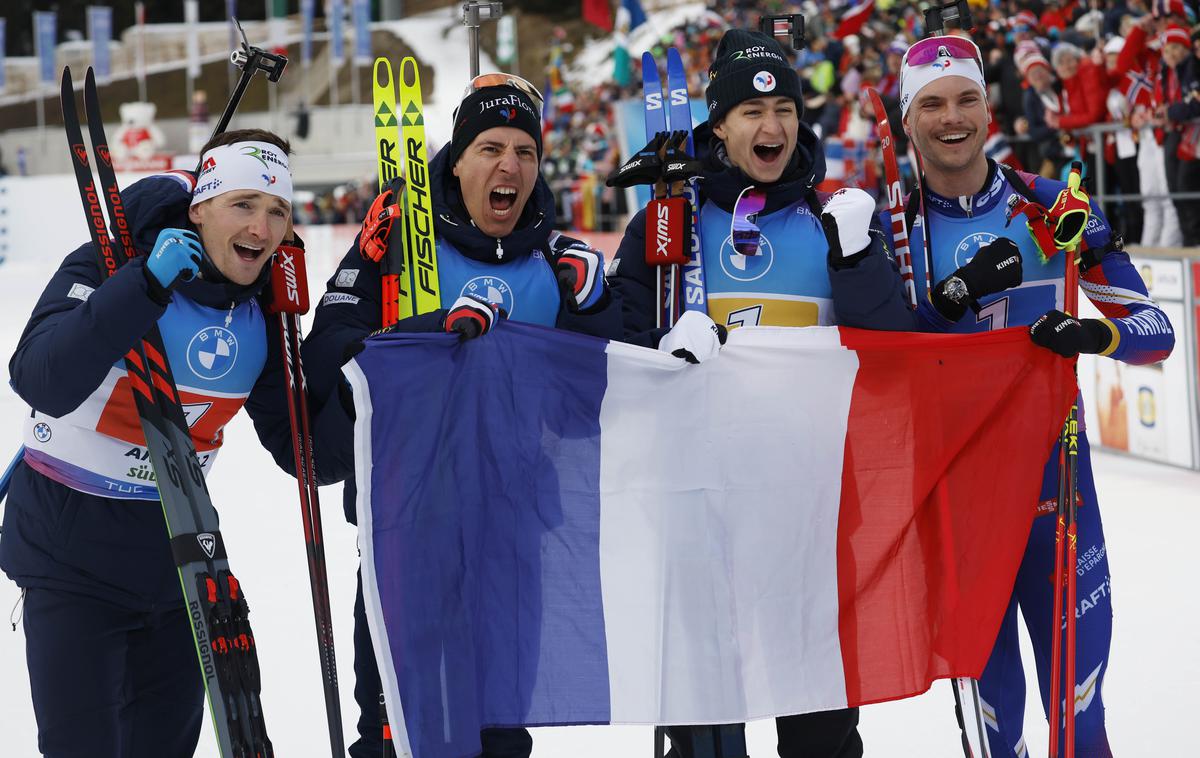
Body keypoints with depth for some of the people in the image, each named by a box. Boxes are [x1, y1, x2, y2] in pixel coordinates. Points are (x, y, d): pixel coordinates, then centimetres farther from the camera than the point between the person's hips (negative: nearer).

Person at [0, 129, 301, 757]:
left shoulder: (263, 315, -1)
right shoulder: (109, 266, -17)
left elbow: (303, 450, 2)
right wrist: (145, 284, -39)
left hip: (175, 556, 6)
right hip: (73, 557, -5)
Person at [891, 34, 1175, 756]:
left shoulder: (1055, 209, 2)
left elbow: (1153, 330, 0)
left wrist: (1098, 332, -22)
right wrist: (945, 303, -17)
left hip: (1055, 474, 0)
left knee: (1079, 697, 1)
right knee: (990, 689, 6)